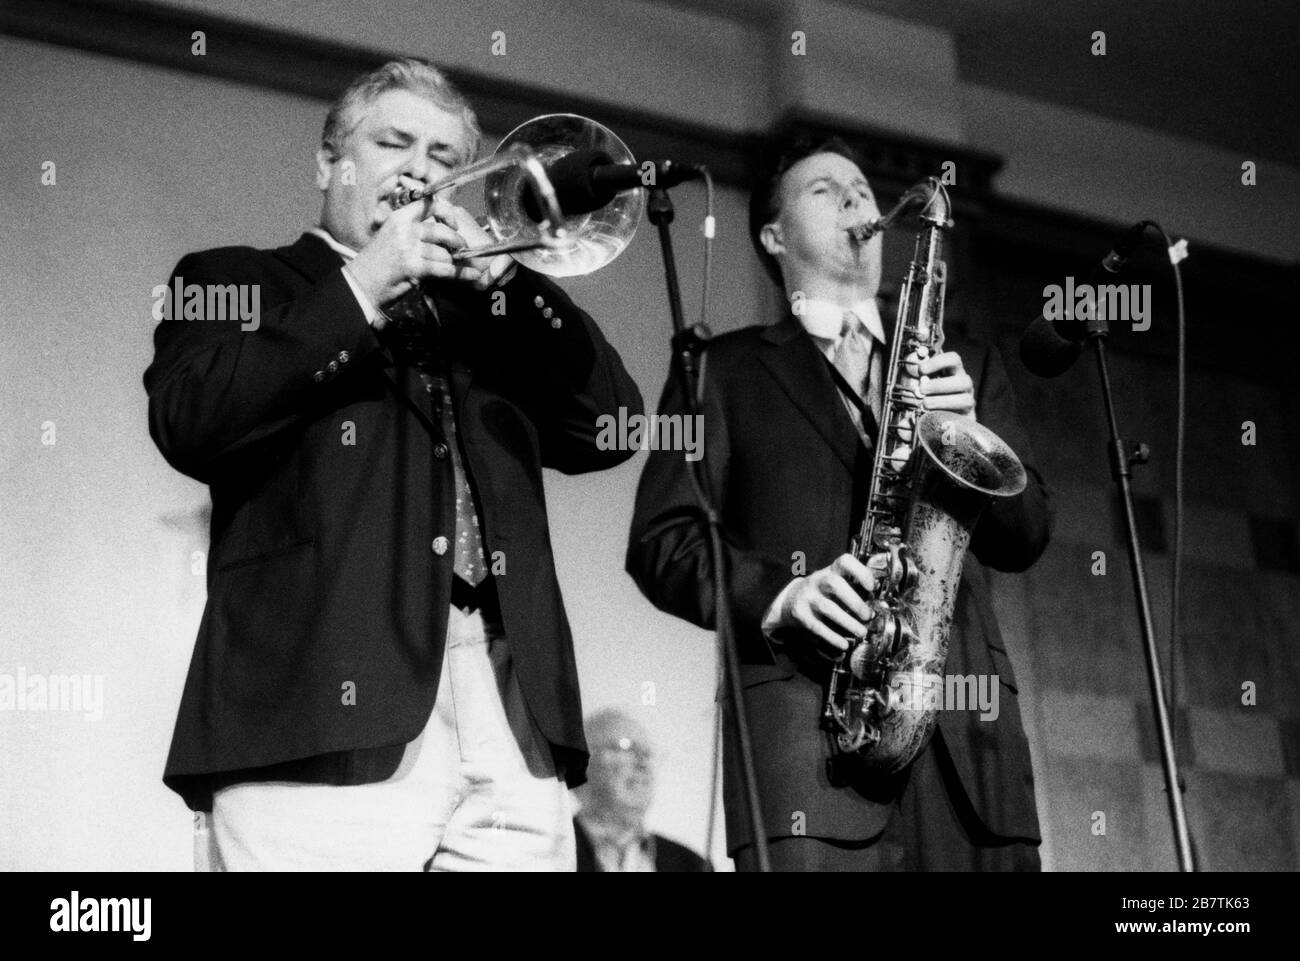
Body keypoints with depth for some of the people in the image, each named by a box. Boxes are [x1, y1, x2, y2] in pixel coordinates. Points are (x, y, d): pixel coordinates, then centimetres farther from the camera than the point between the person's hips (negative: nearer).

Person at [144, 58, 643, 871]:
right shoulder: (236, 282, 13)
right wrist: (363, 290, -5)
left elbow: (613, 426, 12)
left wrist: (504, 279, 2)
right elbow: (188, 424, -6)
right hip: (324, 714, -4)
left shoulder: (484, 311, 24)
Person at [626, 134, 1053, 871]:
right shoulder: (724, 369, 15)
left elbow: (1027, 536, 16)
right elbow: (661, 541, 7)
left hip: (968, 726, 3)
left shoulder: (968, 368, 24)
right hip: (807, 719, -3)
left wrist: (969, 428, -3)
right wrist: (777, 595, -12)